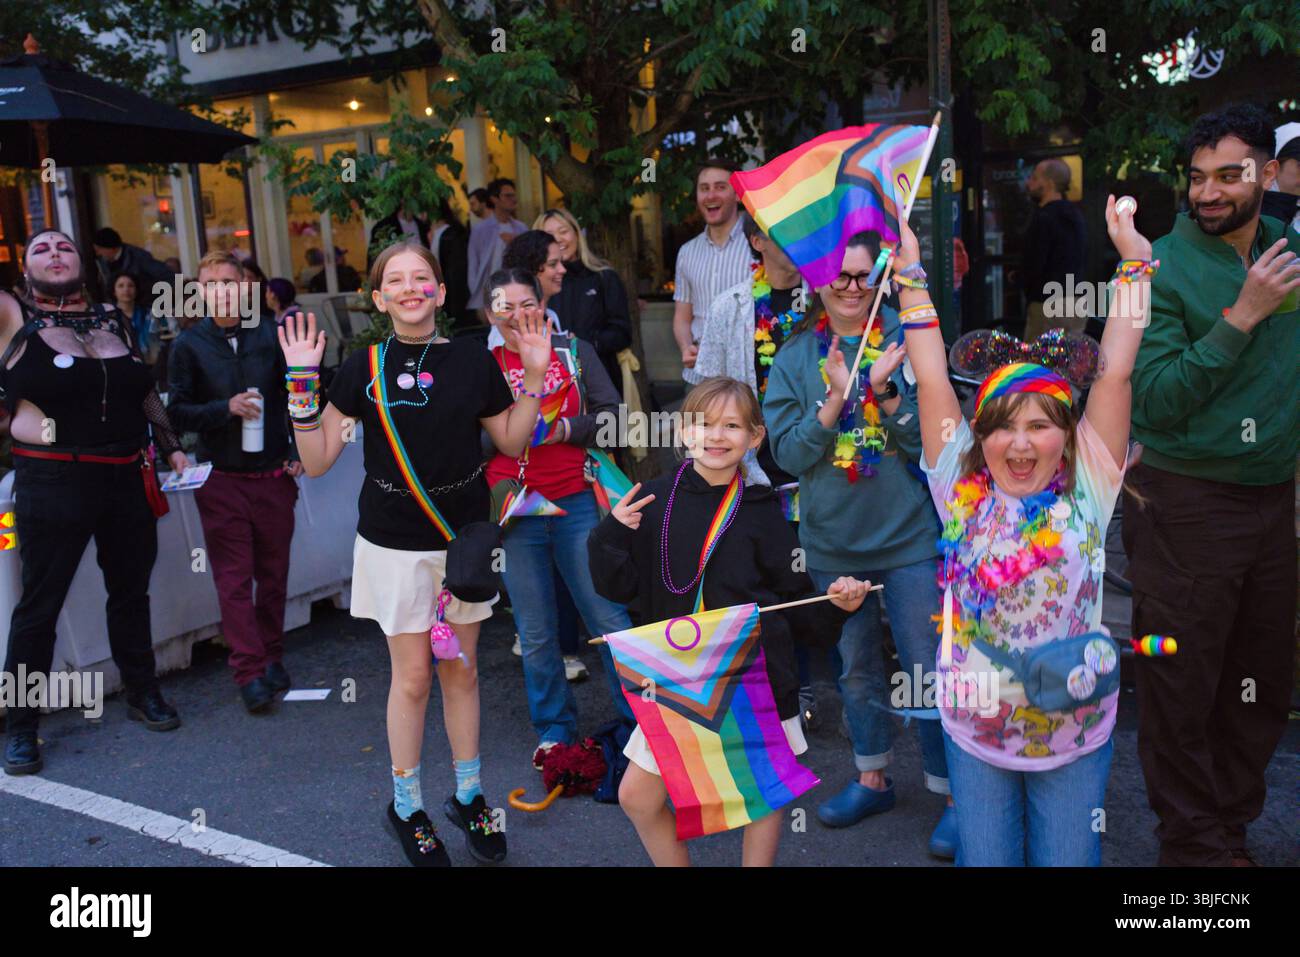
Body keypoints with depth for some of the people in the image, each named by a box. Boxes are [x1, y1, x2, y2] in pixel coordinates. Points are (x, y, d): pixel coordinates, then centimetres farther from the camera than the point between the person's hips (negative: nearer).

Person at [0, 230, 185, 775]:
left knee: (130, 592, 16)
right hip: (52, 484, -4)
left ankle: (142, 693, 33)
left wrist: (171, 446, 13)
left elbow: (146, 391, 16)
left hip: (128, 480, 4)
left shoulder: (112, 319, 9)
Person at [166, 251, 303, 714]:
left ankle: (272, 658, 23)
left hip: (273, 476, 2)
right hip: (222, 480, -1)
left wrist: (298, 452, 2)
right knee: (234, 579, -1)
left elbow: (295, 398, 11)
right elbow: (177, 411, -1)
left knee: (273, 573, 10)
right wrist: (226, 408, -17)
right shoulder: (189, 345, 0)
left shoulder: (270, 336, 3)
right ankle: (249, 673, 2)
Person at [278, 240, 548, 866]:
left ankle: (467, 797, 30)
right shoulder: (363, 368, -5)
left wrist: (535, 377, -4)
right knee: (413, 677, 5)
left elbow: (511, 442, 6)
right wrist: (303, 387, -15)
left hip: (464, 536, 2)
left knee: (461, 670, 13)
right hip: (395, 542, -2)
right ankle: (406, 807, 25)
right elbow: (316, 461, -5)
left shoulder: (471, 359, -1)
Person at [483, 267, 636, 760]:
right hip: (514, 513, 1)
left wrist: (565, 429, -13)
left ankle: (641, 720, 17)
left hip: (577, 504, 0)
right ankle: (554, 729, 25)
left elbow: (614, 418, 2)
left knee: (609, 617, 1)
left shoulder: (574, 352, 6)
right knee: (536, 634, 8)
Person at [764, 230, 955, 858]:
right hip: (832, 541, 3)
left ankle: (953, 793, 20)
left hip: (908, 537, -2)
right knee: (856, 667, 17)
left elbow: (928, 441, -8)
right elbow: (789, 454, -6)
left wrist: (884, 388, -23)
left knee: (927, 669, 2)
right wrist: (836, 397, -20)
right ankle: (872, 779, 37)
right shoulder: (796, 356, 1)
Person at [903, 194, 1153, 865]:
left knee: (1066, 860, 12)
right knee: (986, 859, 12)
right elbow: (932, 379, -9)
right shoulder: (962, 490, -8)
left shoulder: (1086, 493, -8)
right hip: (974, 729, 0)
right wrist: (910, 274, -7)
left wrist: (1133, 264, -10)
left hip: (1075, 731, 0)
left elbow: (1114, 373, -11)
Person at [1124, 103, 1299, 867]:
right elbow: (1157, 398, -17)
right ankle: (1195, 842, 22)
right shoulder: (1163, 268, -10)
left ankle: (1233, 826, 33)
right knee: (1185, 686, 4)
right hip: (1188, 504, -5)